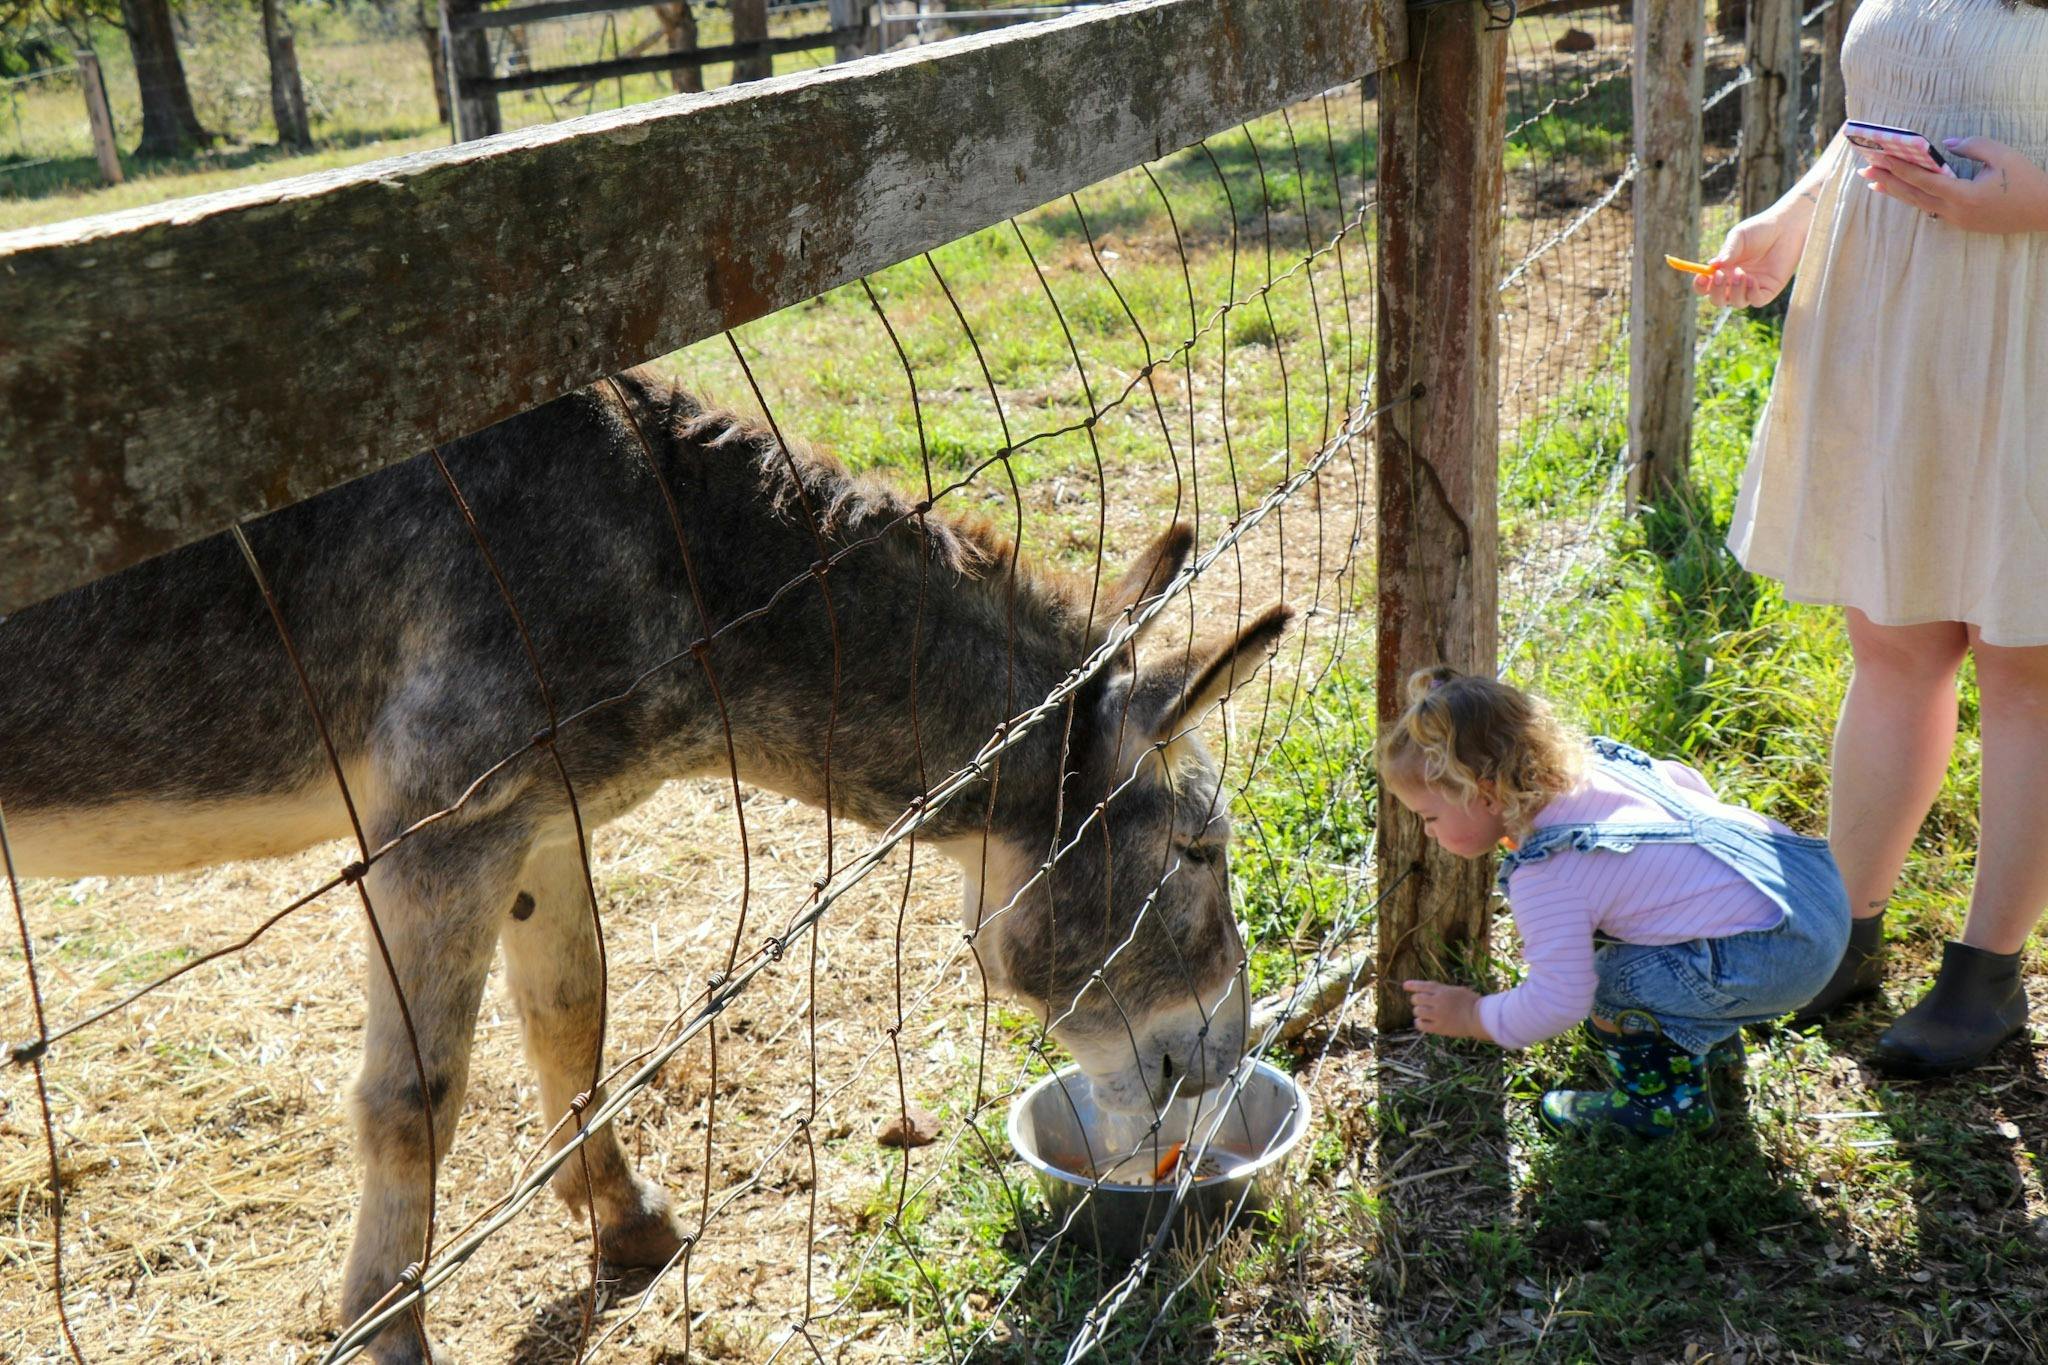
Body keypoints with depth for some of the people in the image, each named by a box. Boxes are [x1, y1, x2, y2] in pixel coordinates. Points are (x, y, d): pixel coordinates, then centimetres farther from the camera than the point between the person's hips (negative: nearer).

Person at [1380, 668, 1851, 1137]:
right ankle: (1709, 1040, 38)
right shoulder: (1598, 761, 5)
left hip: (1778, 954, -10)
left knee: (1609, 983, -9)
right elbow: (1691, 784, 22)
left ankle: (1666, 1097, 11)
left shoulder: (1545, 876, -20)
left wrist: (1472, 1017, -2)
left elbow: (1558, 1002, -18)